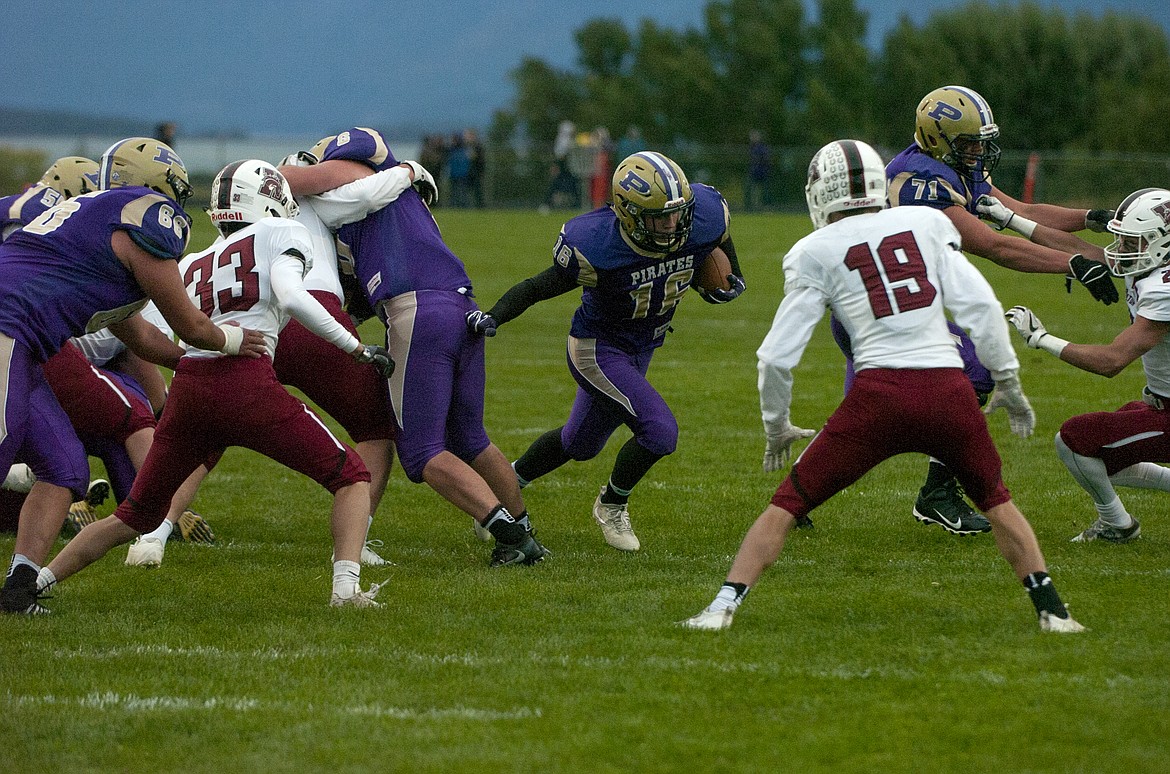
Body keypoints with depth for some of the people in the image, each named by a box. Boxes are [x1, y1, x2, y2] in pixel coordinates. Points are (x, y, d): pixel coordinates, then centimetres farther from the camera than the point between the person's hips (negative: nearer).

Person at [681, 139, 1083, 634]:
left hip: (879, 395, -2)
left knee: (788, 504, 13)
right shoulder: (927, 224, 13)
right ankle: (1052, 611, 18)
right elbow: (980, 307, 6)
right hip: (949, 390, 2)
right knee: (996, 502, 26)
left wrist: (777, 427, 22)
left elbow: (778, 356, 7)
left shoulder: (816, 252, 8)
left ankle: (723, 607, 3)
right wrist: (1009, 383, 17)